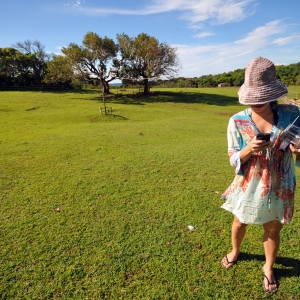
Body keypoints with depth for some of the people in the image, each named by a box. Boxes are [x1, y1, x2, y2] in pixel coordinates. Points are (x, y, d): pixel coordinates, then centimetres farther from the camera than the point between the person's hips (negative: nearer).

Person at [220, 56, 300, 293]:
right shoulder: (238, 121, -14)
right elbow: (233, 159, -9)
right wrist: (249, 149, -29)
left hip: (279, 187, 0)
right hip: (248, 185, 0)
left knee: (273, 230, 18)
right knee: (239, 223, 22)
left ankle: (269, 268, 47)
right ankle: (235, 252, 54)